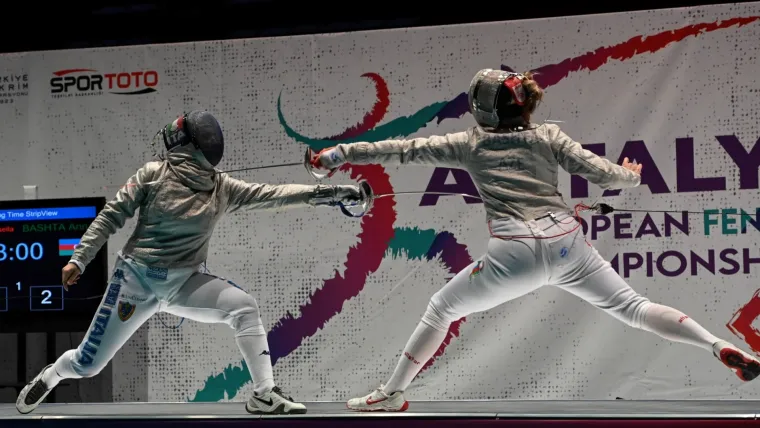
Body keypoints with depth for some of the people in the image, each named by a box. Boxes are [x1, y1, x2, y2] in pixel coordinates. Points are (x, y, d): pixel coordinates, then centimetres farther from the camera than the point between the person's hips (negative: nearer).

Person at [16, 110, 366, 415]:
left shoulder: (222, 187, -4)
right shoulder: (153, 175, -11)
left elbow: (271, 195, -12)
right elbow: (111, 216, -4)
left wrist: (325, 193, -23)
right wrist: (79, 259, -8)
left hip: (182, 283, 2)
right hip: (136, 278, -2)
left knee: (244, 307, -23)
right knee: (87, 364, 3)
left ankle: (264, 395, -20)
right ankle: (51, 375, 39)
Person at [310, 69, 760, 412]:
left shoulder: (470, 143, 11)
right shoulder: (548, 135, 13)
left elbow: (400, 150, 12)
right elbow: (603, 175, 8)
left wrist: (339, 153, 19)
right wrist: (632, 176, 31)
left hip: (516, 254, -2)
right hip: (567, 244, 2)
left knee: (442, 309, 17)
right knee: (633, 308, 12)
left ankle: (392, 394, 18)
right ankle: (724, 348, -5)